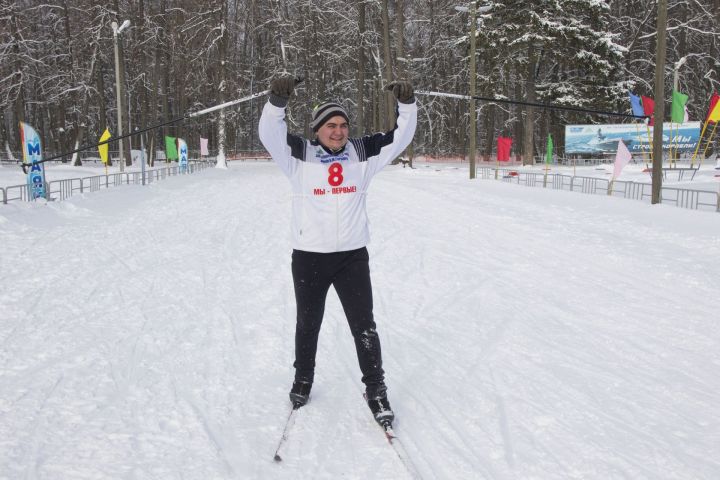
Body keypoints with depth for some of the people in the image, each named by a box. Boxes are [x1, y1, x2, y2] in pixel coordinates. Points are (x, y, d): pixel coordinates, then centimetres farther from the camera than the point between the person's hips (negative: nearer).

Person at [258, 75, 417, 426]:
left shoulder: (362, 154, 3)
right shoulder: (299, 155, -5)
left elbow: (400, 137, 1)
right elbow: (269, 133, -19)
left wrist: (406, 105, -16)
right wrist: (277, 100, -37)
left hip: (352, 255, 1)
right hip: (309, 256, -1)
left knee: (364, 325, 4)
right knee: (308, 323, 17)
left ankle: (375, 390, 18)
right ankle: (303, 379, 39)